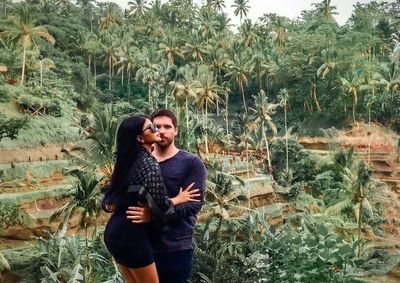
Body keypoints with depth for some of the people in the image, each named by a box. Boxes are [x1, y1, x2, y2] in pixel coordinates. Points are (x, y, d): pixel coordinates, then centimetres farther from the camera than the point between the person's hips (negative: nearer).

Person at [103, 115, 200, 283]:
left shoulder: (128, 161, 9)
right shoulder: (148, 162, -17)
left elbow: (113, 193, 19)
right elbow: (160, 206, -22)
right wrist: (178, 199, -4)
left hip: (115, 230, 9)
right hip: (131, 234, -9)